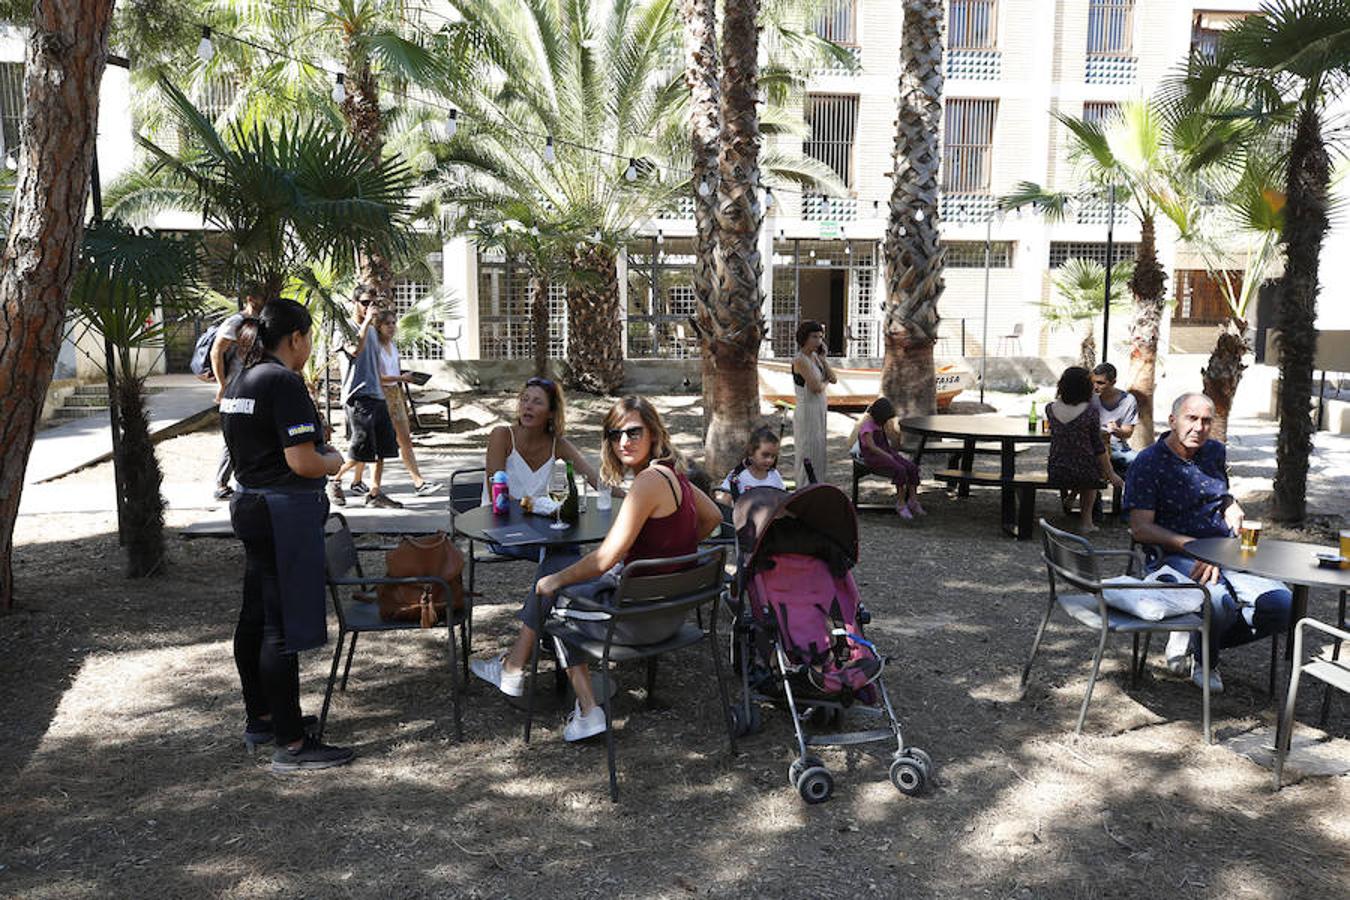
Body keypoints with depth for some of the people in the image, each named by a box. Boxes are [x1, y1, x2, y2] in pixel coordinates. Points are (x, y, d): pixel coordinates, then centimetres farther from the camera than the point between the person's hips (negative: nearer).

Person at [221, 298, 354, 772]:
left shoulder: (239, 382, 12)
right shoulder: (284, 382, -17)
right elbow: (303, 463, -22)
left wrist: (316, 450, 19)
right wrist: (334, 459, -2)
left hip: (248, 503, 10)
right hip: (285, 512, -10)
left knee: (254, 617, 18)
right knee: (284, 627, -5)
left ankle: (260, 717, 33)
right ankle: (290, 744, 2)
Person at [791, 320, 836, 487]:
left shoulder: (815, 357, 8)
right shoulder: (800, 360, -17)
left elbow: (833, 379, 5)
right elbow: (816, 387, -23)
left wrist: (822, 358, -2)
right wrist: (826, 381, -1)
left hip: (820, 410, 9)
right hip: (807, 412, -9)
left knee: (819, 453, 15)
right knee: (808, 455, -1)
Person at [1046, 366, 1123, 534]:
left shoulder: (1050, 408, -5)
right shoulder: (1090, 411, -15)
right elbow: (1098, 448, -10)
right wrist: (1111, 475, 1)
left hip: (1055, 474, 4)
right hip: (1084, 474, -4)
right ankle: (1086, 520, 33)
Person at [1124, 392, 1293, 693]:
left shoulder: (1215, 452, 16)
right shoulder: (1147, 463, -5)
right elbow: (1141, 528, -12)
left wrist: (1233, 509, 12)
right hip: (1175, 559, -7)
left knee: (1282, 604, -16)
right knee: (1220, 603, -36)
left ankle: (1194, 641, 2)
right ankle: (1206, 661, 0)